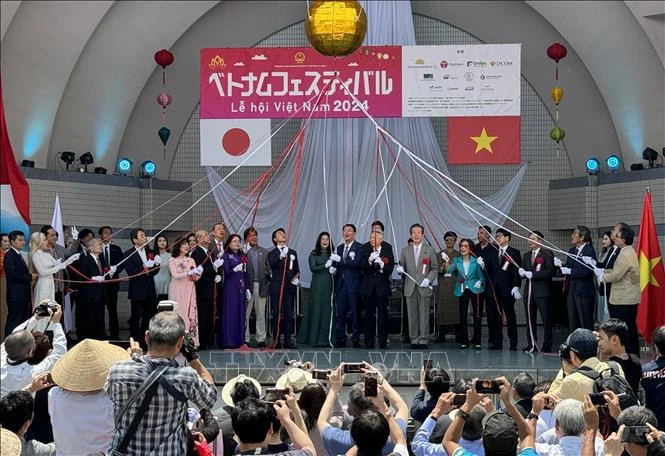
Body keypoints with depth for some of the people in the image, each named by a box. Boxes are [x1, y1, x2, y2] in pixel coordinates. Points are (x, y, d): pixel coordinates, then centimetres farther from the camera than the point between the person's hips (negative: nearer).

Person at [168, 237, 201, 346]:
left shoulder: (191, 261, 12)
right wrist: (189, 272, -23)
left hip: (189, 292, 4)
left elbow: (195, 278, 7)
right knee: (178, 314, -6)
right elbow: (175, 275, -12)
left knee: (190, 315, -1)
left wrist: (198, 273, -15)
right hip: (177, 291, -4)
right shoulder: (172, 260, 0)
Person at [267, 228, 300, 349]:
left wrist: (297, 278, -1)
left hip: (289, 287, 3)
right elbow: (271, 265, -18)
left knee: (288, 315, 3)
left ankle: (288, 340, 7)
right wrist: (281, 256, -33)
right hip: (276, 287, -3)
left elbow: (297, 270, 19)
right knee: (276, 315, -1)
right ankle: (275, 340, 3)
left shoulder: (292, 252, 16)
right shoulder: (272, 254, 3)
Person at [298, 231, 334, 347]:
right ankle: (314, 338, 0)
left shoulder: (332, 254, 14)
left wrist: (334, 269, -6)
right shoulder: (314, 254, 3)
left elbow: (336, 267, 16)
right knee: (316, 309, -4)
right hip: (317, 284, -3)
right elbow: (312, 268, -7)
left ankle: (326, 338, 3)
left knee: (328, 310, -1)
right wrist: (325, 265, -18)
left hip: (329, 285, 3)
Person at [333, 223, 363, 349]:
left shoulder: (360, 247, -4)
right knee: (341, 313, 6)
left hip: (353, 285, -5)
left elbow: (356, 262, -18)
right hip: (340, 285, 5)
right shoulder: (339, 248, 17)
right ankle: (341, 339, 11)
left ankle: (355, 339, 5)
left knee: (355, 313, -1)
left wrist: (339, 259, -18)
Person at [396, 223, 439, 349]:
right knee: (412, 315, 2)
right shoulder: (405, 250, 12)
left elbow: (435, 268, 4)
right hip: (410, 288, 2)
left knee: (424, 315, -1)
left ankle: (423, 340, 5)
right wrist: (400, 269, -9)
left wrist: (428, 279, -10)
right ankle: (414, 340, 8)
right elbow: (402, 267, 15)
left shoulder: (430, 250, 6)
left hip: (424, 287, -2)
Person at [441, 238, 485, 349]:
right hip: (462, 290, 1)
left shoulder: (476, 261, 1)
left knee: (477, 315, -3)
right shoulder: (456, 261, 4)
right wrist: (447, 263, -30)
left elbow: (481, 275, 6)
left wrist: (479, 282, -14)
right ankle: (464, 341, 10)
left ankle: (477, 341, 5)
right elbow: (449, 270, -12)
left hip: (474, 289, -1)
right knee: (463, 315, 3)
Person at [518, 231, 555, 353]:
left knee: (546, 320, -3)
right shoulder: (526, 255, 18)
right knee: (530, 320, 8)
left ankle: (547, 345, 2)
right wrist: (522, 273, -7)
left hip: (542, 291, -6)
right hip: (529, 291, 6)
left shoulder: (547, 254, -3)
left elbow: (550, 271, -13)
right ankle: (531, 344, 14)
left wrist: (533, 274, -17)